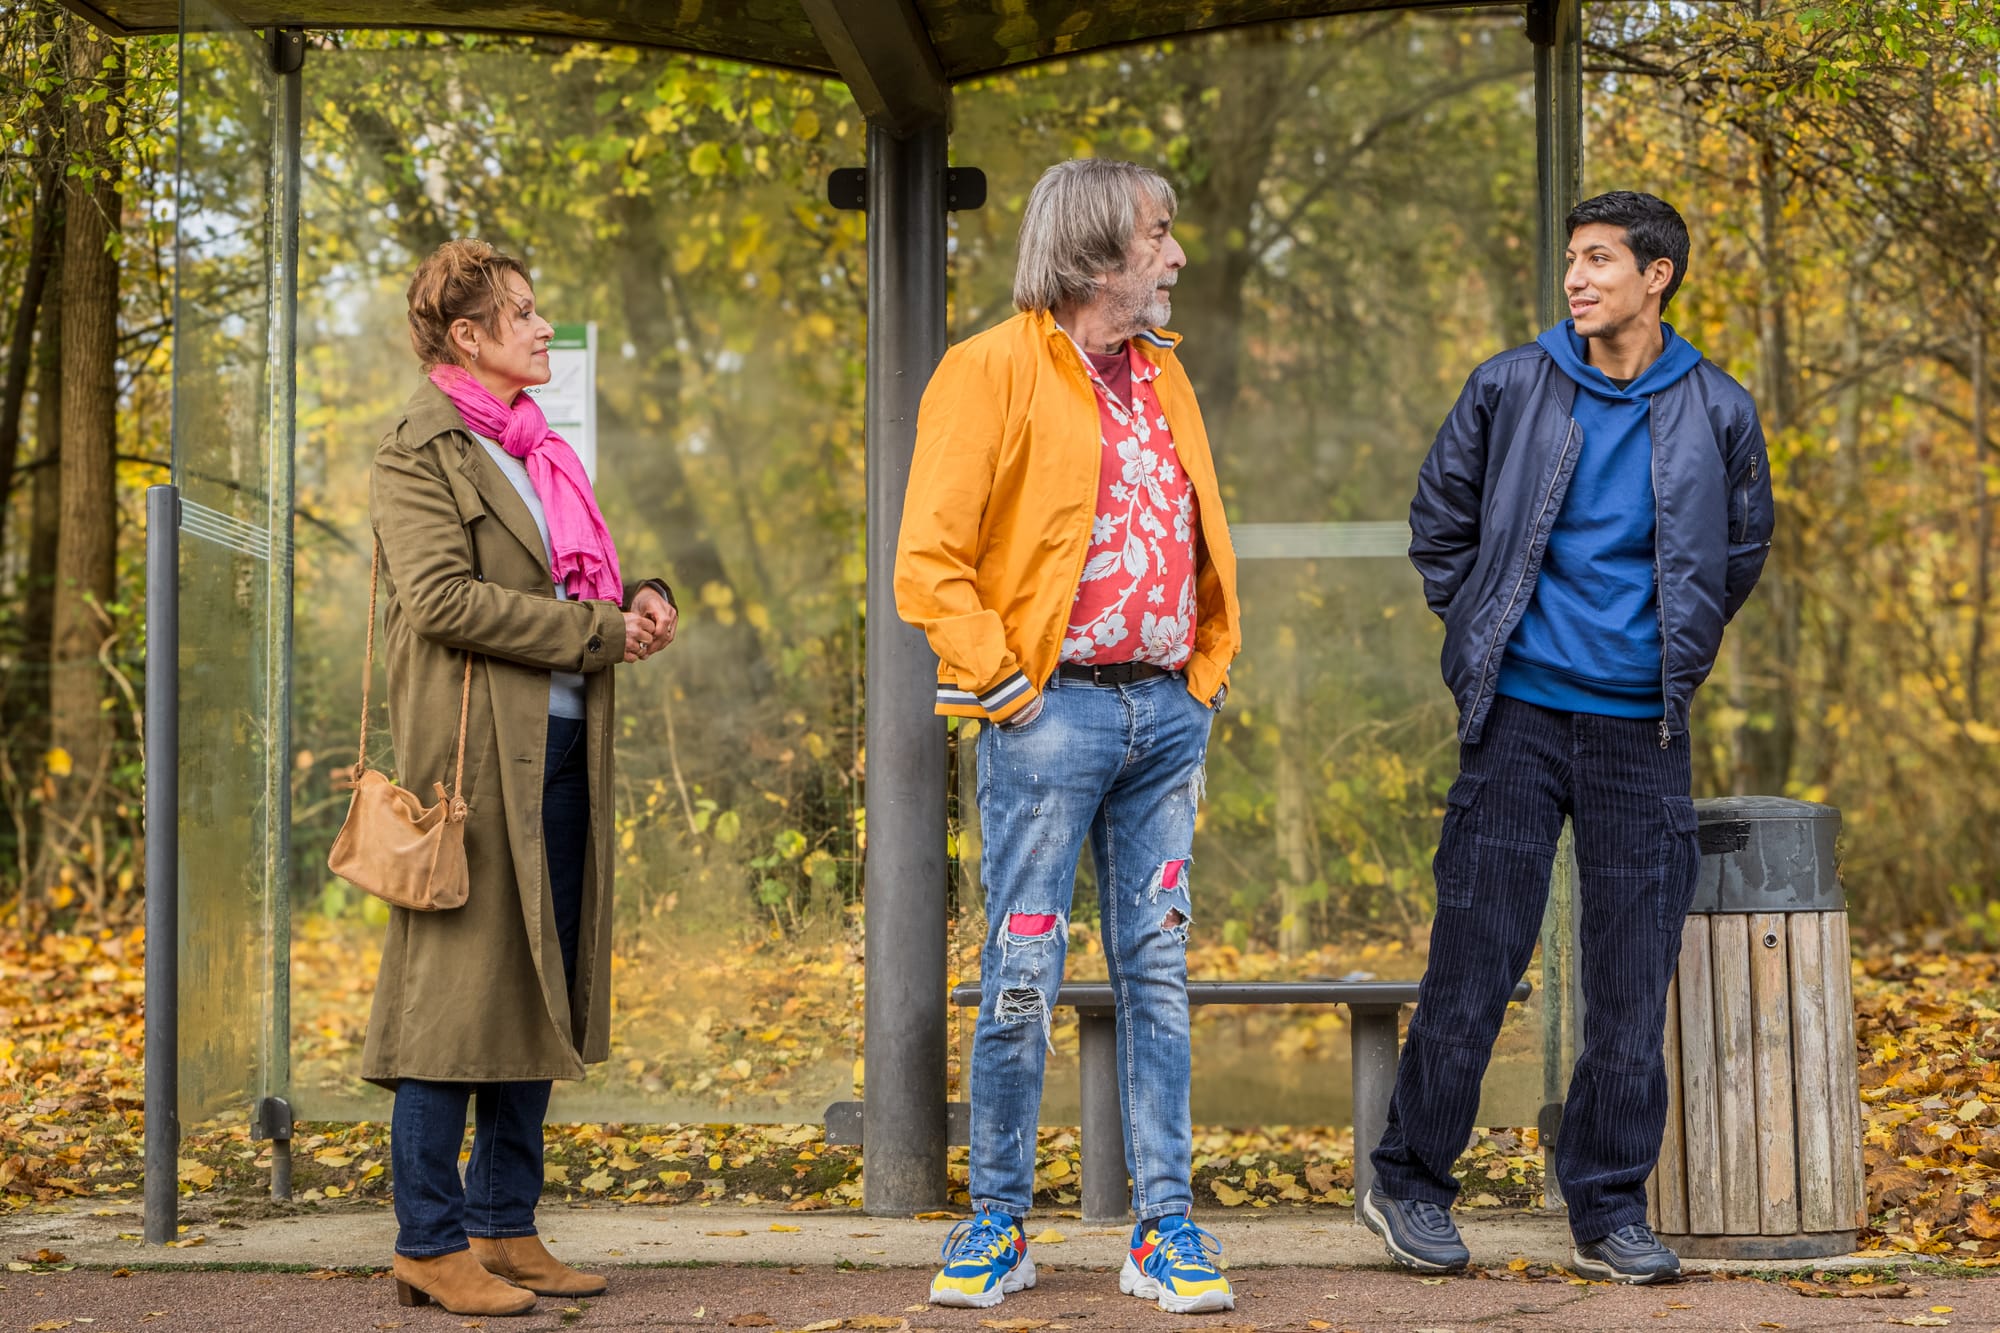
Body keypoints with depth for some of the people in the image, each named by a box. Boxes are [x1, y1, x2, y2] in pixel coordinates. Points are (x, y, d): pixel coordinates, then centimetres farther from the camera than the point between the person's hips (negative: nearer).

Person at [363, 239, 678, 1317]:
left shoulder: (535, 448, 22)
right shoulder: (419, 451, -4)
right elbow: (445, 598, -17)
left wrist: (638, 600, 4)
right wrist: (599, 632, -14)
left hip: (560, 752, 9)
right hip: (477, 754, -9)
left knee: (540, 994, 10)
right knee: (457, 993, -6)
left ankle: (505, 1227, 17)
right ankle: (432, 1244, 0)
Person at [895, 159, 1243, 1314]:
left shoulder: (1163, 376, 16)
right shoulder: (994, 370, -6)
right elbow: (929, 560, -11)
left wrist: (1208, 671, 15)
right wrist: (1001, 686, -12)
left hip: (1167, 713, 6)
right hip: (1055, 713, -6)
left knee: (1159, 971, 7)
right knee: (1022, 978, -2)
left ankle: (1165, 1230, 12)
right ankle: (998, 1228, 10)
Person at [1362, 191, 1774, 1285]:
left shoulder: (1717, 413, 3)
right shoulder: (1510, 388, 0)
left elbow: (1741, 550, 19)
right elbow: (1439, 520, 12)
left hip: (1641, 727, 2)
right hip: (1519, 714, -1)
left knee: (1633, 980, 3)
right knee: (1475, 956, 0)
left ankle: (1609, 1211, 14)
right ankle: (1409, 1183, 14)